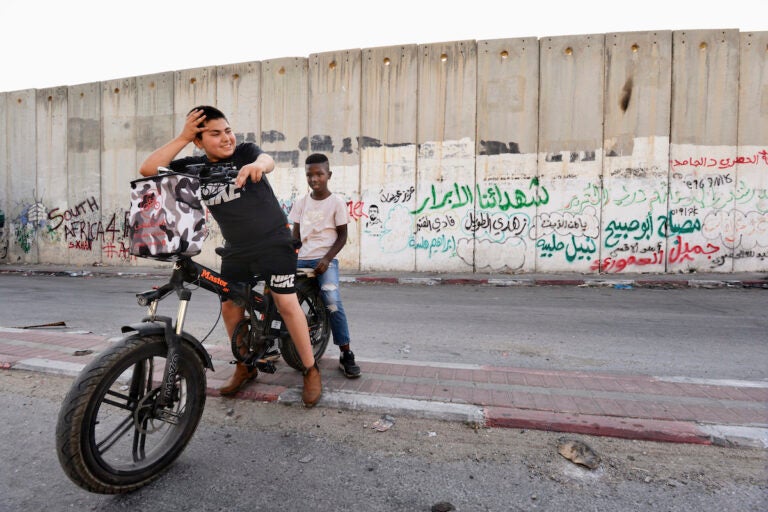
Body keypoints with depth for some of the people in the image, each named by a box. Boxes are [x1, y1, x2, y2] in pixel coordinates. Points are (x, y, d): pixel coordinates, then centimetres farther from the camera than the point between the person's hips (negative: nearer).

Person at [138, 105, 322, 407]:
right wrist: (182, 137, -13)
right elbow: (148, 170, -8)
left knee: (287, 304, -10)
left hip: (273, 241, -4)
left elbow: (268, 160, -30)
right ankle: (245, 366, 29)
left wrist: (257, 165, -54)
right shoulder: (194, 167, 1)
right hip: (236, 249, 5)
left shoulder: (245, 152, -8)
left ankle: (311, 370, 6)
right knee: (229, 306, 6)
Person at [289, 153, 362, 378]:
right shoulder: (301, 202, 10)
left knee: (333, 303, -21)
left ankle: (346, 355, -9)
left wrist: (326, 258, -13)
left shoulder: (337, 202, -1)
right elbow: (295, 234, 11)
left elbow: (342, 235, -1)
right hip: (303, 259, 5)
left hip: (326, 260, -4)